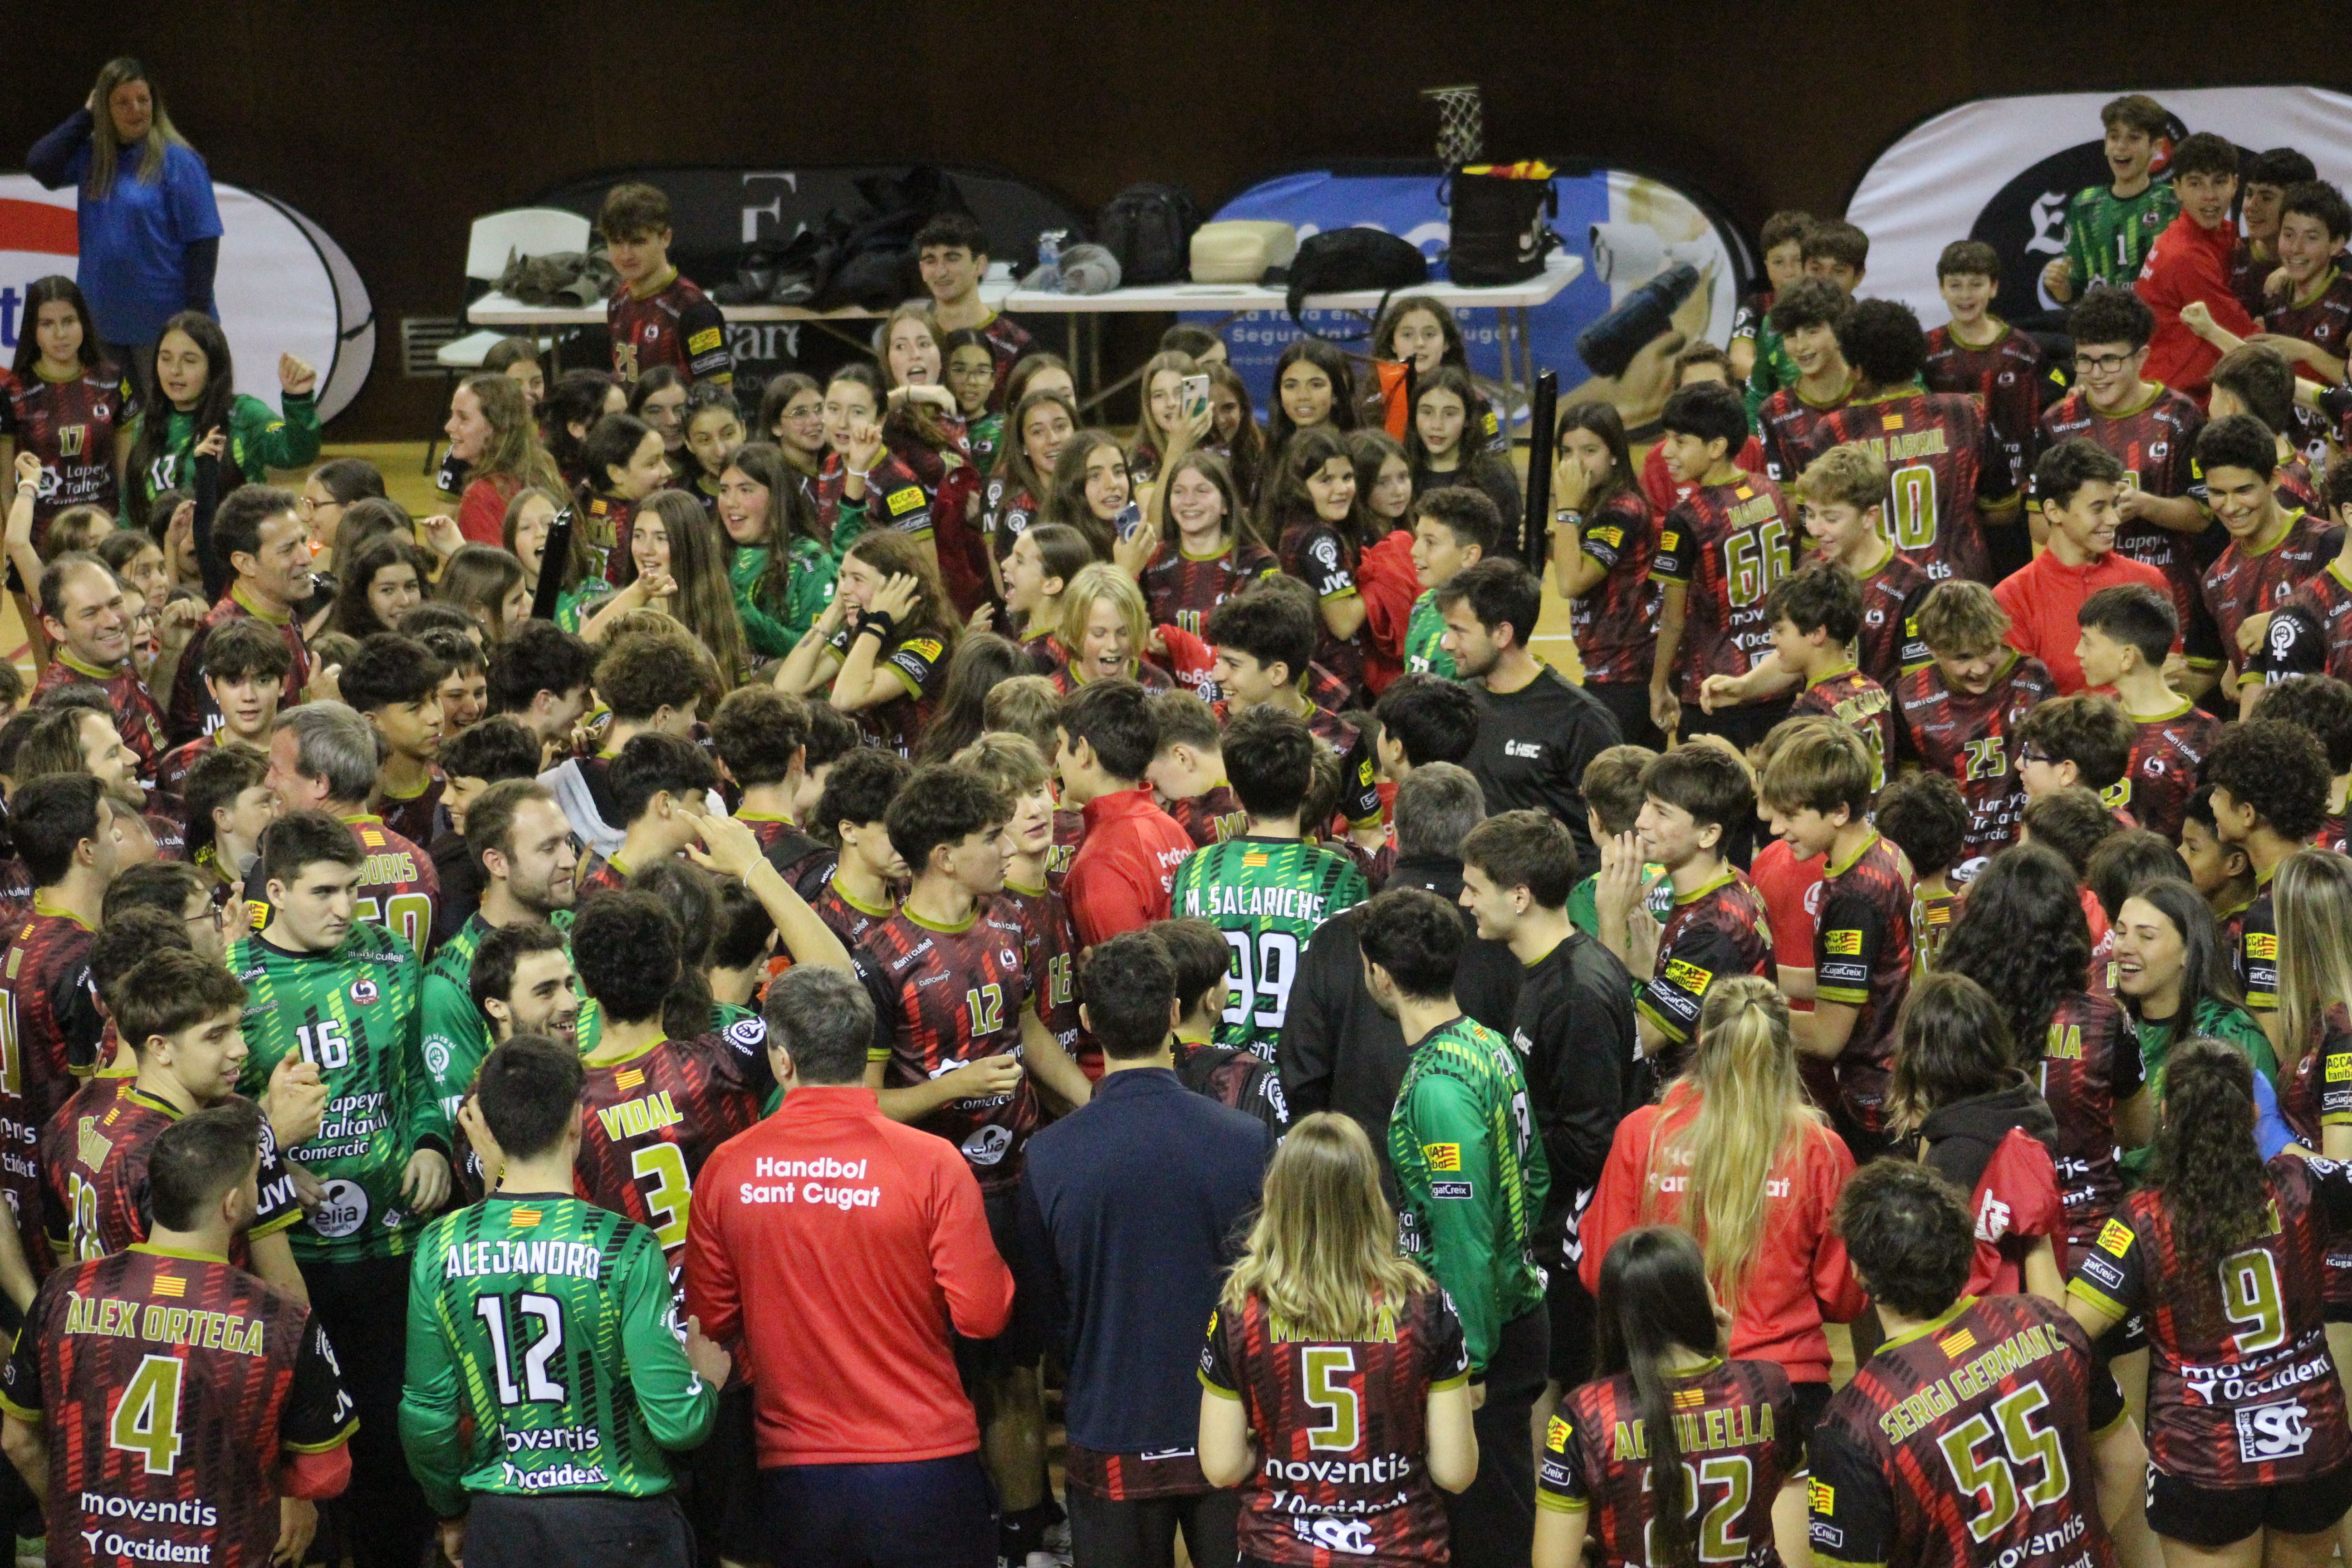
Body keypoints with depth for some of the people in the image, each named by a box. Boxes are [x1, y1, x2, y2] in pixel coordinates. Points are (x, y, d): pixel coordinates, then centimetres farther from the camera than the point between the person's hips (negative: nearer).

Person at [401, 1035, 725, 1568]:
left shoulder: (441, 1249, -5)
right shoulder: (623, 1248, -14)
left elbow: (425, 1417, 0)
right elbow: (676, 1419, -17)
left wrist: (451, 1512, 17)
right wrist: (706, 1379, 6)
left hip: (499, 1524, 3)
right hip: (617, 1524, -3)